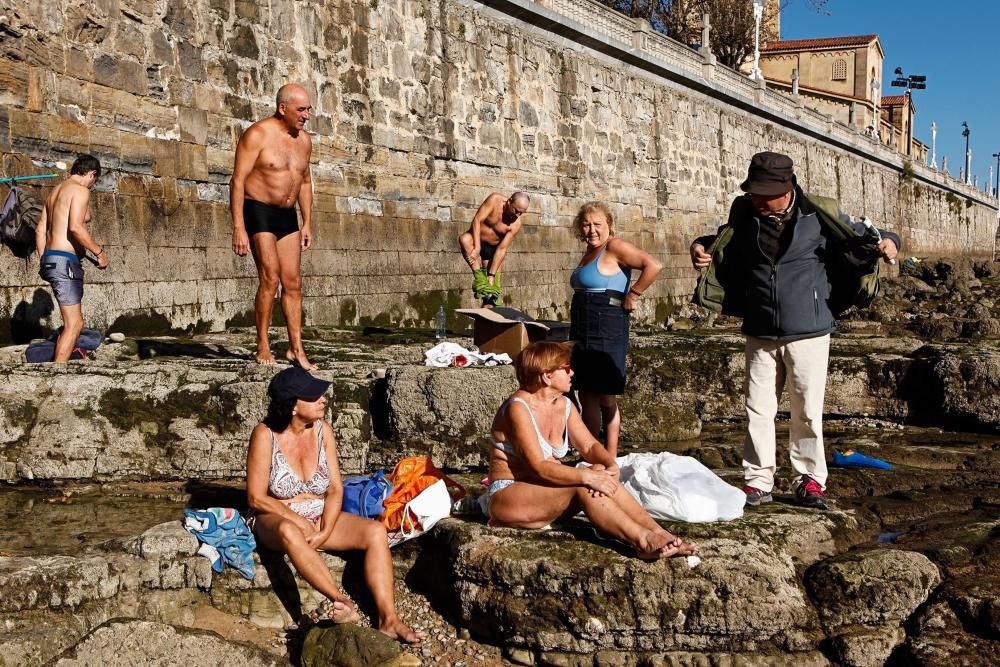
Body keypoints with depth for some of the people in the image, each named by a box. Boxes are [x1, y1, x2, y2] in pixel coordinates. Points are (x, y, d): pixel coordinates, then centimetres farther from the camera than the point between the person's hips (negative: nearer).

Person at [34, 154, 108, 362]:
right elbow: (75, 227, -22)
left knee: (74, 322, 17)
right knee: (73, 325, -8)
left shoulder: (56, 191, 20)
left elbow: (40, 229, 19)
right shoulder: (81, 190, -8)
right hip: (65, 261, -10)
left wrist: (44, 261, 23)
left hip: (50, 259, 10)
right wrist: (99, 252, -13)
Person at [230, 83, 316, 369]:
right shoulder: (257, 135, -11)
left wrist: (307, 223, 14)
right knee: (270, 278, -13)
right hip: (258, 212, -6)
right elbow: (237, 181, -14)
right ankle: (262, 346, -3)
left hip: (287, 216, 7)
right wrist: (239, 228, -20)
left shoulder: (304, 140, 10)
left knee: (293, 282, 2)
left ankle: (296, 349, 5)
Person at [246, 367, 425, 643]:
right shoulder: (265, 435, -12)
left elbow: (335, 489, 0)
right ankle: (341, 600, -51)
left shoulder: (323, 430, 1)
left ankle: (388, 619, -31)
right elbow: (256, 498, -12)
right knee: (289, 532, -41)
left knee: (375, 531, -20)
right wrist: (301, 522, -20)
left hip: (321, 518, 5)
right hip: (275, 519, -5)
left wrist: (325, 531, -17)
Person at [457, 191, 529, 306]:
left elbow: (502, 249, -20)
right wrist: (477, 246, -35)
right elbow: (477, 220, -26)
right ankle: (479, 278, -36)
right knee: (464, 239, -37)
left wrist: (492, 274, -24)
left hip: (493, 248, 1)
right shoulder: (495, 200, -22)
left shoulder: (516, 224, -19)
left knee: (492, 286, -7)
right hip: (476, 238, -1)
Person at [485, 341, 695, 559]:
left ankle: (659, 533, -29)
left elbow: (589, 446, 4)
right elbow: (539, 467, -25)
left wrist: (611, 466, -18)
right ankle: (643, 541, -36)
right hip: (506, 496, -7)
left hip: (545, 493, 7)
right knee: (583, 488, -29)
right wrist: (587, 476, -33)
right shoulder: (518, 408, -19)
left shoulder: (564, 406, 7)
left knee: (599, 473, -18)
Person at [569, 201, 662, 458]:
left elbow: (654, 266, -23)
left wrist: (632, 296, -16)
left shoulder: (615, 247, -10)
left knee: (606, 398, -3)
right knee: (586, 396, 10)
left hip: (607, 331, -9)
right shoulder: (590, 252, 16)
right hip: (583, 332, 9)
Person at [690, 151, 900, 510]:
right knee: (757, 409, 5)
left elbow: (860, 236, 4)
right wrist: (702, 246, 2)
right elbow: (729, 248, 20)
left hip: (808, 331, -3)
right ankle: (758, 481, 16)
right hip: (760, 333, 3)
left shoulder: (818, 214, -9)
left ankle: (810, 479, 20)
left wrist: (887, 241, -15)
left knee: (807, 410, 6)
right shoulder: (744, 211, 0)